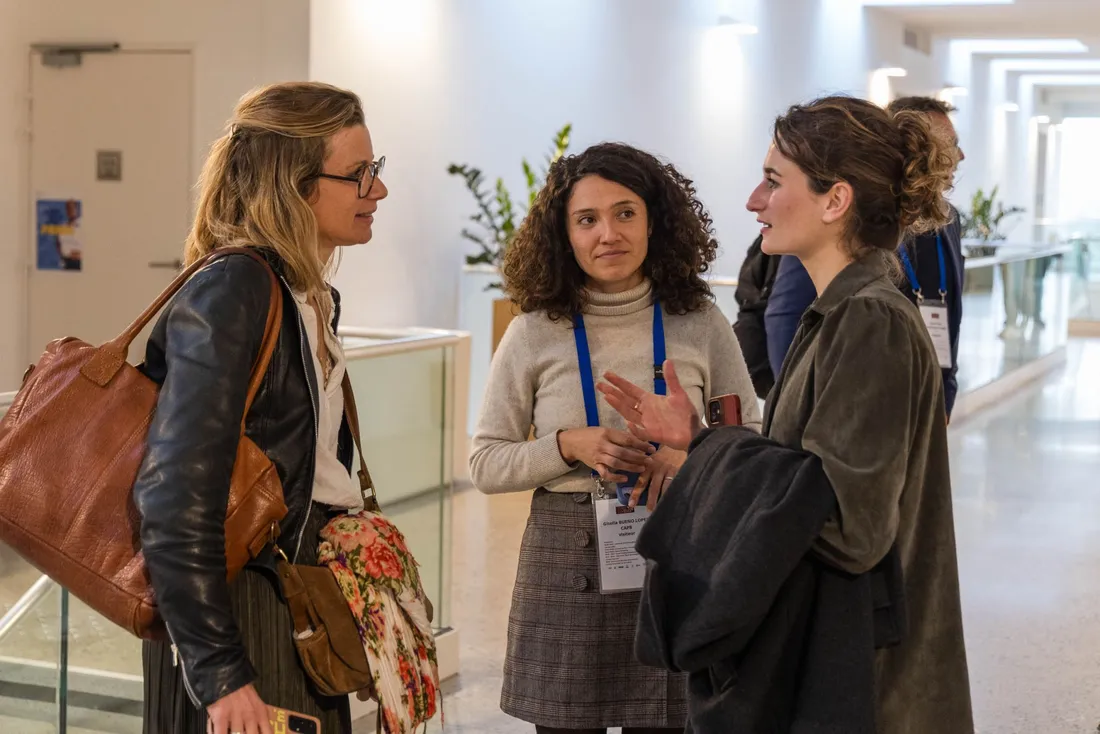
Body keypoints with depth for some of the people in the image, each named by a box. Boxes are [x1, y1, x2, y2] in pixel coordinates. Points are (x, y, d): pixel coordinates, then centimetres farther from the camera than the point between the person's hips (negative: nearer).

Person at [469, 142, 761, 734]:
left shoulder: (700, 325, 1)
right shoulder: (534, 335, -1)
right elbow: (486, 463, 1)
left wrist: (692, 453, -13)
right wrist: (569, 446, -15)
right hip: (565, 564, 0)